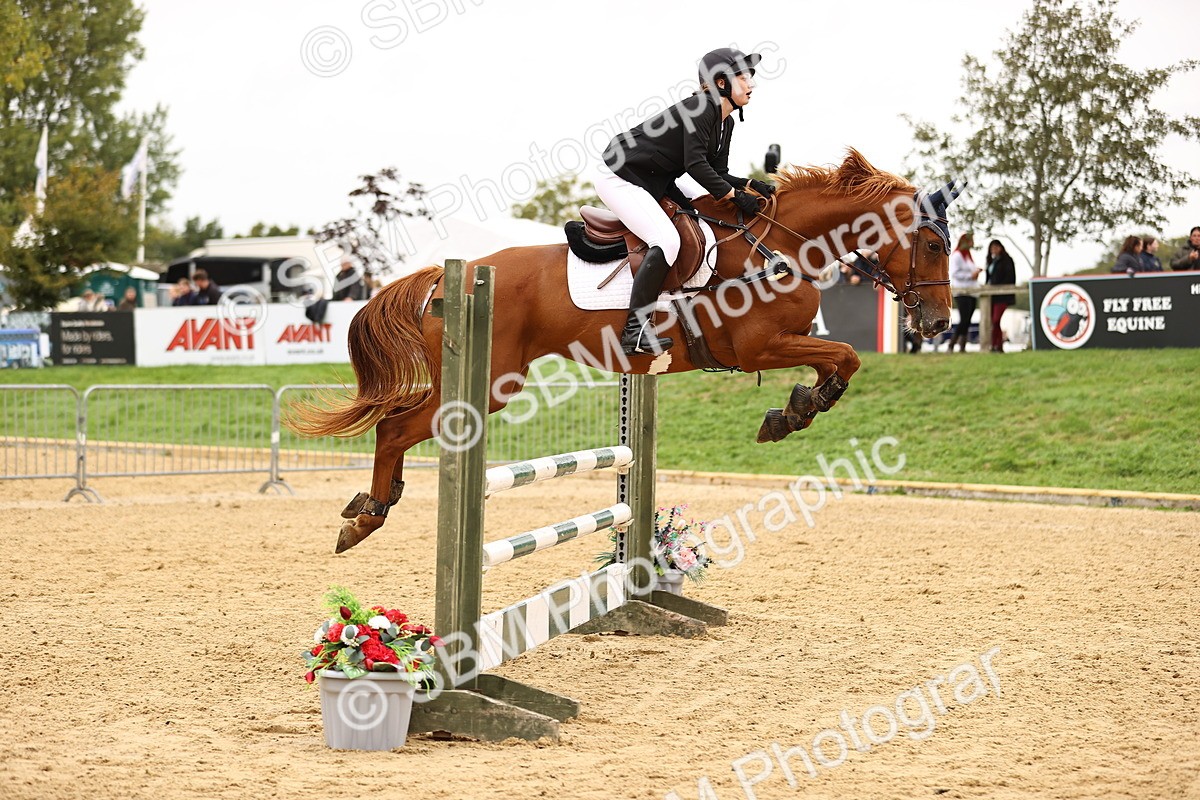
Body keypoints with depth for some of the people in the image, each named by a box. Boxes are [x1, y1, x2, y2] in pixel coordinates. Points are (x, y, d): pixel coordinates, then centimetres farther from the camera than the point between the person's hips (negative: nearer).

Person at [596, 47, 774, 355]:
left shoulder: (726, 122, 10)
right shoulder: (701, 109, -20)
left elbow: (718, 174, 9)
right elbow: (696, 165, -27)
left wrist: (751, 186, -7)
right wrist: (735, 196, -23)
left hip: (654, 183, 11)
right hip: (619, 177, -11)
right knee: (666, 240, -26)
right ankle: (636, 331, -29)